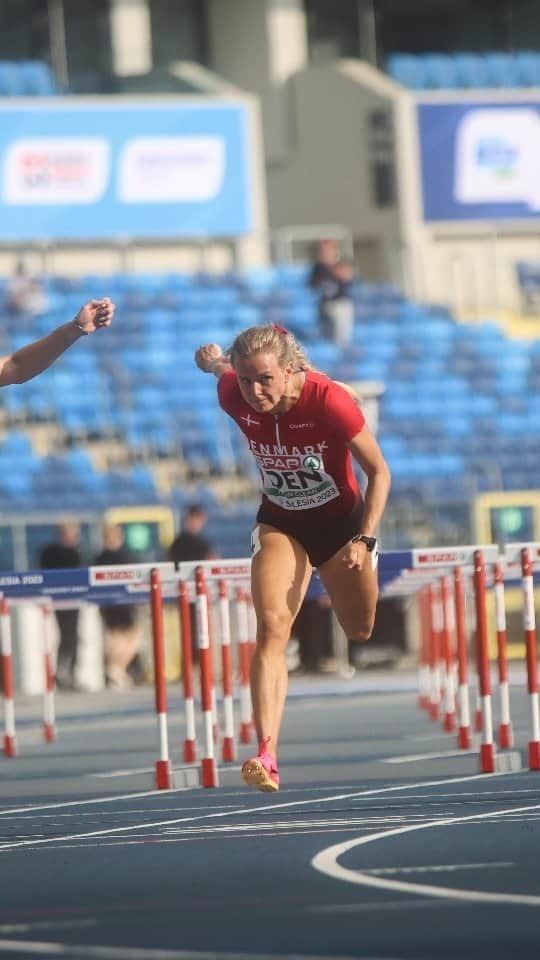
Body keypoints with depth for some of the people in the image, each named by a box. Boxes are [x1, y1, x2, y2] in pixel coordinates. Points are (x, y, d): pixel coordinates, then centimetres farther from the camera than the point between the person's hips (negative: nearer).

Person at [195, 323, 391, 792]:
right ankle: (267, 756, -30)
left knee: (363, 636, 13)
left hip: (342, 522, -1)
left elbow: (379, 471, -19)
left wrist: (365, 538, -24)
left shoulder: (330, 401, -30)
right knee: (271, 628, -20)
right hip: (280, 525, 1)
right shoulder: (233, 395, -21)